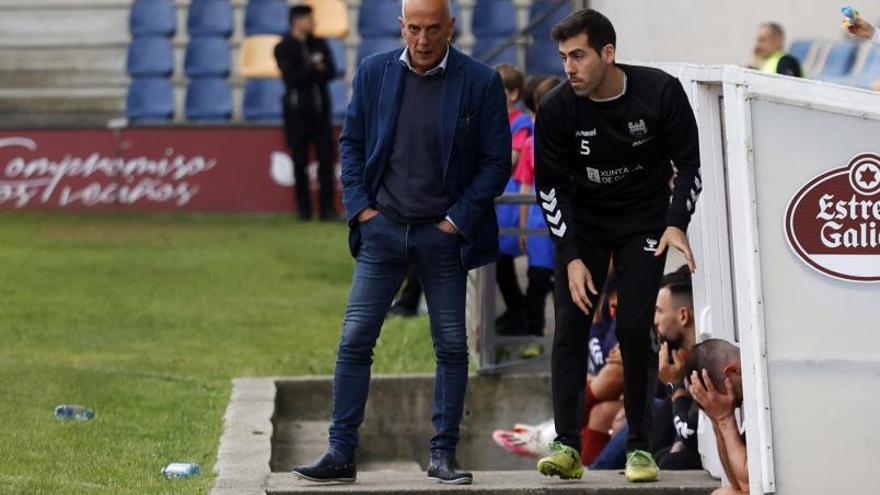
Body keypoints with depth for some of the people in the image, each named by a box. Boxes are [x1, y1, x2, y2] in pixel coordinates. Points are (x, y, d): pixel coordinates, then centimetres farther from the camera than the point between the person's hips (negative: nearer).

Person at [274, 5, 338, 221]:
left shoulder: (319, 45, 14)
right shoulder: (283, 48, -1)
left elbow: (331, 72, 4)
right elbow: (290, 78, -13)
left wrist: (306, 74, -10)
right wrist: (314, 69, -8)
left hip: (320, 108, 4)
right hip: (297, 111, -4)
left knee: (326, 159, -3)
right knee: (300, 162, -1)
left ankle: (327, 208, -2)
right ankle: (304, 209, 4)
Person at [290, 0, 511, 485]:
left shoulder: (480, 82, -6)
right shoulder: (374, 72, 2)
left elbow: (497, 162, -2)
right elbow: (351, 142, 10)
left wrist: (458, 219, -7)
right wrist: (359, 206, 0)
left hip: (443, 232, -1)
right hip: (383, 226, 2)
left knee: (452, 348, 2)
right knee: (354, 341, -3)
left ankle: (443, 455, 11)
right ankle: (340, 454, 0)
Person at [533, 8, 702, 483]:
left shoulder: (660, 92, -19)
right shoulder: (556, 109, -18)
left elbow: (688, 164, -8)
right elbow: (549, 187, -11)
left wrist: (676, 224, -22)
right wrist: (572, 257, -19)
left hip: (644, 222, -1)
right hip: (581, 222, 1)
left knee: (634, 328, -9)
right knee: (570, 325, -9)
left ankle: (639, 447, 1)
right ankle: (567, 445, -8)